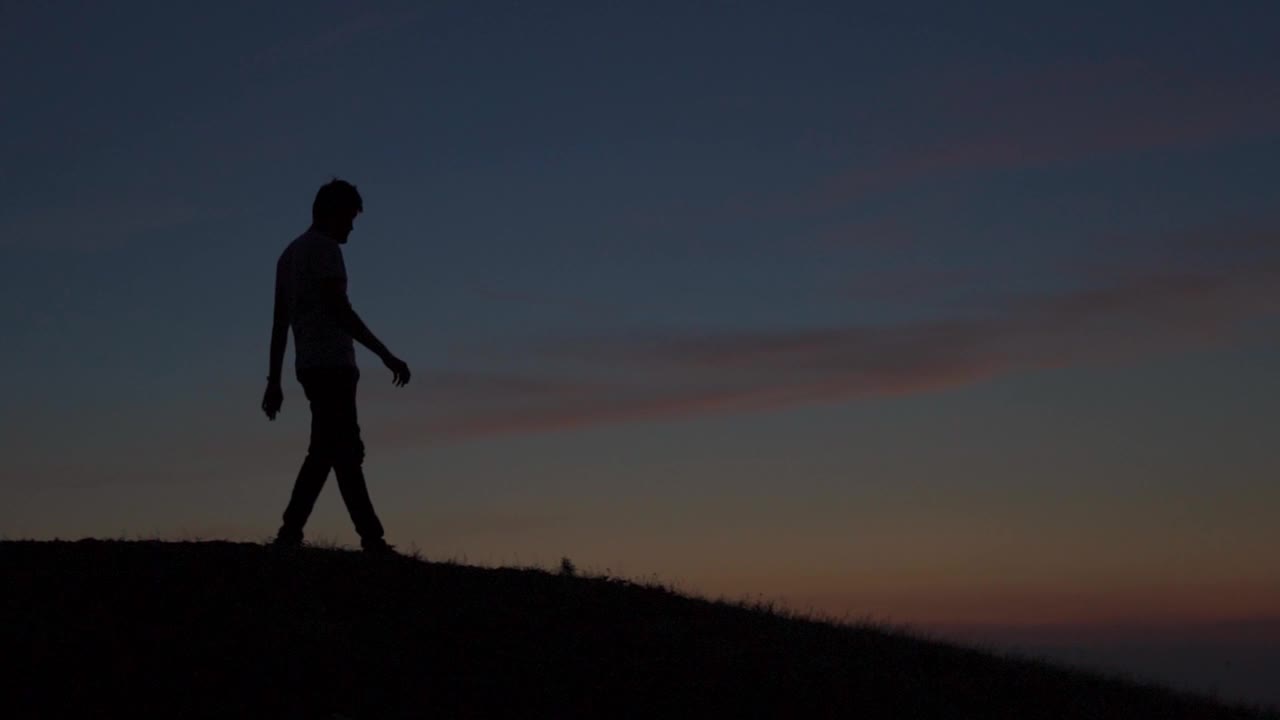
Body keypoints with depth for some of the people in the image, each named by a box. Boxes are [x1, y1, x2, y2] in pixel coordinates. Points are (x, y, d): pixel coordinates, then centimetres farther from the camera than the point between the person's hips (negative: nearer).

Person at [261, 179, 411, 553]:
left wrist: (274, 381, 19)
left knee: (343, 449, 9)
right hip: (332, 364, -9)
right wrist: (386, 355, -19)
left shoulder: (290, 253, 20)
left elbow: (279, 322, 19)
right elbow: (340, 310, -17)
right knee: (335, 450, -9)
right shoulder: (324, 248, -7)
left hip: (310, 366, 9)